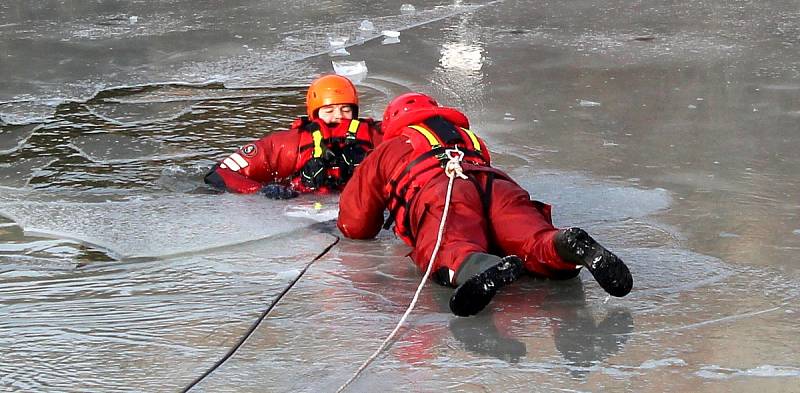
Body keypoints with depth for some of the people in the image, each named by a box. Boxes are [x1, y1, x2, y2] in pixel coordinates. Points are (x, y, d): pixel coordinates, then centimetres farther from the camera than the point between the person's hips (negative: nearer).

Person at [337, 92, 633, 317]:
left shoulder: (389, 150, 37)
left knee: (451, 252, -33)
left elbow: (354, 226, 39)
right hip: (500, 186, 4)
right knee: (536, 242, -20)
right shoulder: (470, 139, 48)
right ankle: (568, 246, -55)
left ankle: (476, 267, -68)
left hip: (437, 191, -4)